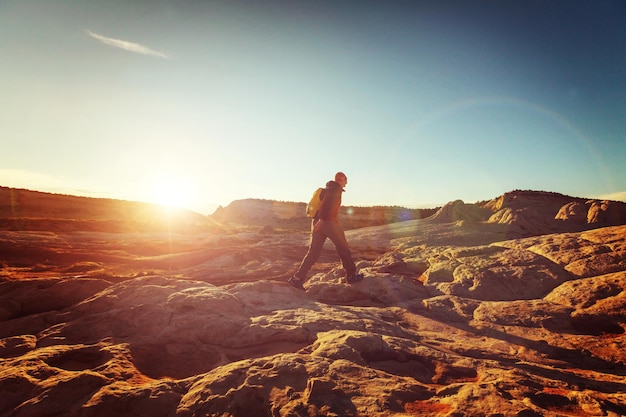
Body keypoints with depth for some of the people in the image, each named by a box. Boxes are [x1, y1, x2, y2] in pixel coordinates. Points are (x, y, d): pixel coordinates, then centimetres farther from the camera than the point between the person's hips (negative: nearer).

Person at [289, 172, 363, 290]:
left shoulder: (327, 189, 24)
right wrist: (321, 220, -25)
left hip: (317, 223, 8)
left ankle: (298, 277, -4)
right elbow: (328, 204, -19)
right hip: (329, 222, -8)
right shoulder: (336, 188, -4)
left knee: (313, 251, 5)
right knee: (343, 248, 8)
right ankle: (351, 276, 18)